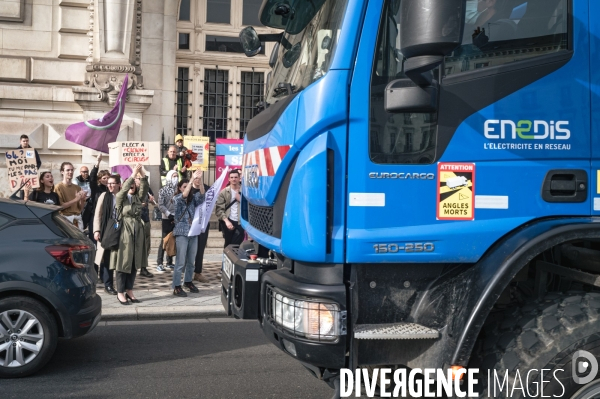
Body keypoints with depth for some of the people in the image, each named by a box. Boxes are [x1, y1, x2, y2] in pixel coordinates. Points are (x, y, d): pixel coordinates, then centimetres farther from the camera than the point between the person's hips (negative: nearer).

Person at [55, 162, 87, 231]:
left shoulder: (77, 188, 13)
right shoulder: (59, 187, -2)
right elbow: (59, 206, -10)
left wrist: (82, 199, -3)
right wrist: (75, 200, -10)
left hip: (78, 219, 5)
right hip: (66, 218, -5)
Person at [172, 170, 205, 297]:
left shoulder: (193, 198, 7)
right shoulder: (176, 199, -4)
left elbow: (202, 193, -11)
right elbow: (184, 196, -24)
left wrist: (200, 179, -27)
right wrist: (193, 178, -30)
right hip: (182, 233, -5)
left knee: (191, 260, 14)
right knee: (180, 261, -6)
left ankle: (188, 281, 30)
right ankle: (176, 287, -2)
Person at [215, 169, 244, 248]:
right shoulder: (223, 192, 3)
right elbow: (219, 208, -3)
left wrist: (241, 200, -13)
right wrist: (226, 221, -14)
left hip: (240, 222, 0)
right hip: (228, 221, 0)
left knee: (237, 245, -3)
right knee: (228, 245, 9)